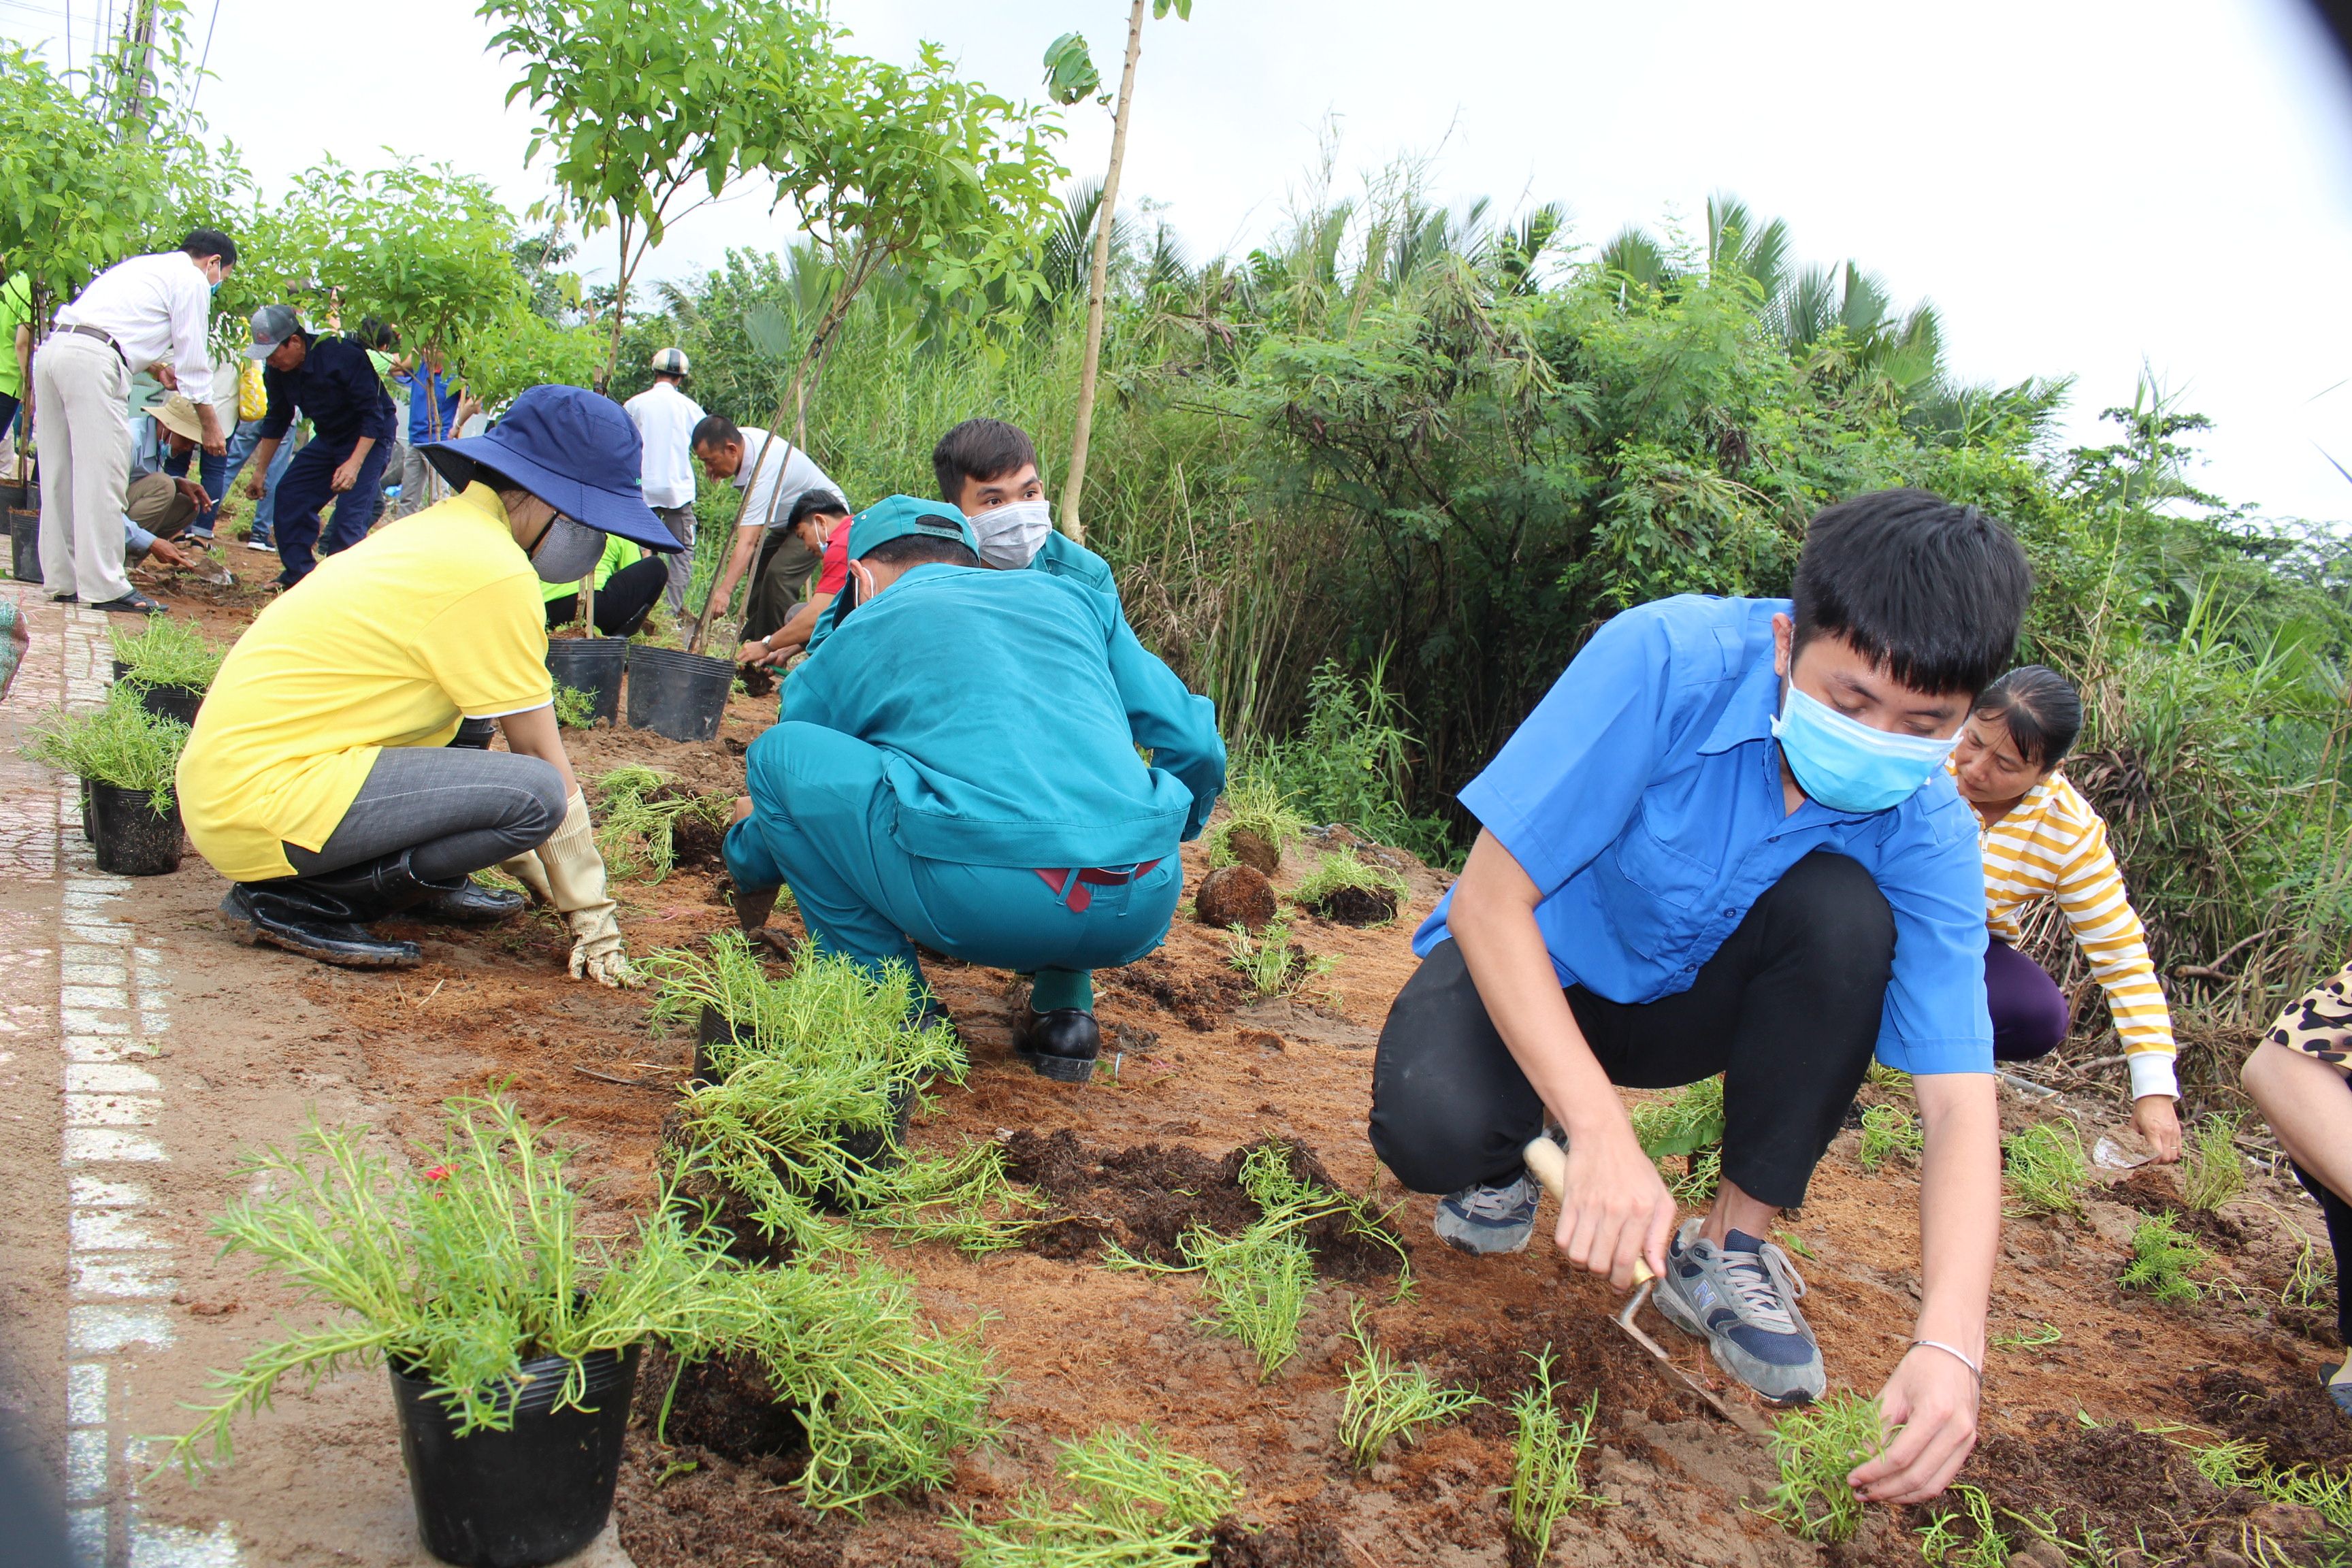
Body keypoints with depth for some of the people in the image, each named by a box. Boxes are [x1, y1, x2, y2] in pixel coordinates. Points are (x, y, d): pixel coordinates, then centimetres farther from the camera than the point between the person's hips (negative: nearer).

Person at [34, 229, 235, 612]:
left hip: (53, 347, 9)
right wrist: (211, 425, 11)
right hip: (93, 362, -9)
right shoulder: (191, 280, 4)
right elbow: (193, 358, 4)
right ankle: (104, 586, -6)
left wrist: (155, 366, 40)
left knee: (60, 475, 11)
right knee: (102, 476, -7)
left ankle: (62, 579, 17)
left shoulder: (144, 265, 29)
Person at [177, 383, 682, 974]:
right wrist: (594, 922, -2)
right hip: (260, 801, -10)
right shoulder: (492, 571, -15)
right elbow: (544, 760, -10)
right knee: (536, 793, -22)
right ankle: (290, 900, -11)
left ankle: (425, 882, 11)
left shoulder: (441, 529, 14)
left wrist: (533, 871, 25)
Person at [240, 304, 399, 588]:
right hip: (329, 437, 8)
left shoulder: (343, 355, -30)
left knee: (351, 509, -20)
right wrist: (260, 473, 12)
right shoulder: (277, 371, -7)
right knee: (290, 493, 2)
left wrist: (354, 464, -37)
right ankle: (299, 573, 11)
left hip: (370, 436, -8)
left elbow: (373, 415, -28)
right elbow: (276, 421, 9)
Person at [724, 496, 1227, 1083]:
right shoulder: (1074, 598, 27)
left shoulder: (854, 636, 22)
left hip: (976, 901, -4)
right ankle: (1066, 1006, 22)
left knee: (781, 753, 16)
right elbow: (1194, 747, 22)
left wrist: (748, 870, 58)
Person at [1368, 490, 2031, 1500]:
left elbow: (1959, 1100, -23)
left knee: (1846, 912, -28)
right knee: (1432, 1129, -35)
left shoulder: (1926, 831, -20)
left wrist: (1948, 1342, -40)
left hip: (1685, 1000, 3)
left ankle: (1731, 1245, -11)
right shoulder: (1664, 661, -31)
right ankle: (1510, 1163, 4)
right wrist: (1601, 1133, -40)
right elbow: (1489, 900, -29)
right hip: (1531, 971, -3)